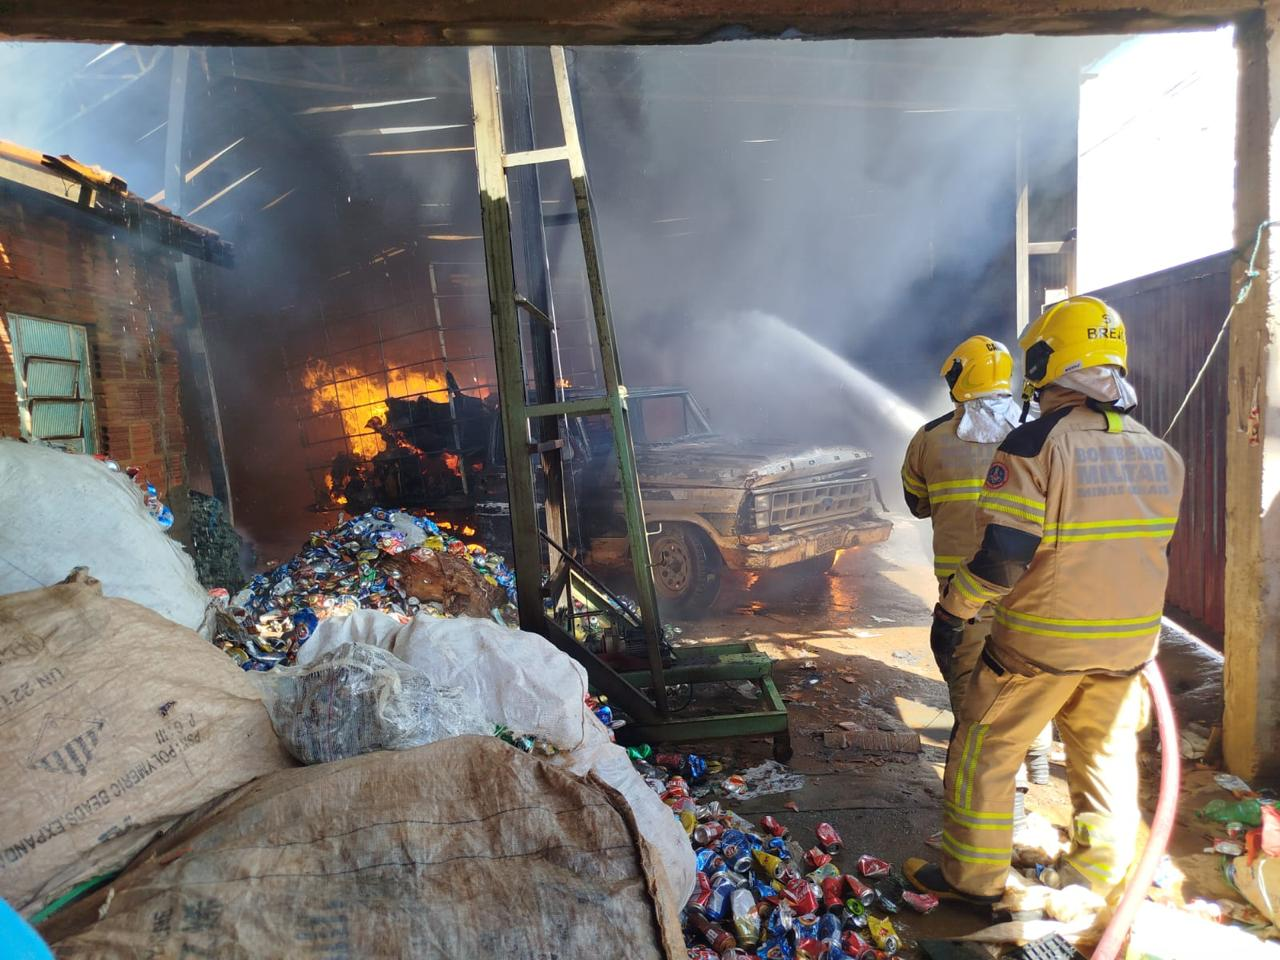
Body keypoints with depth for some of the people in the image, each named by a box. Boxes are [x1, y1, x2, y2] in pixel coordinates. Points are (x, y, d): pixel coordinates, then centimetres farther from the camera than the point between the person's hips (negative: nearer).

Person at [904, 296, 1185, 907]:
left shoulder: (1035, 443, -20)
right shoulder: (1159, 452, 2)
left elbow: (1003, 554, -24)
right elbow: (1151, 543, 12)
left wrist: (953, 609, -11)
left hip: (1041, 639, -6)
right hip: (1128, 642, 6)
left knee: (984, 751, 10)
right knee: (1105, 756, 21)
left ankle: (972, 876, 21)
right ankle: (1095, 879, 34)